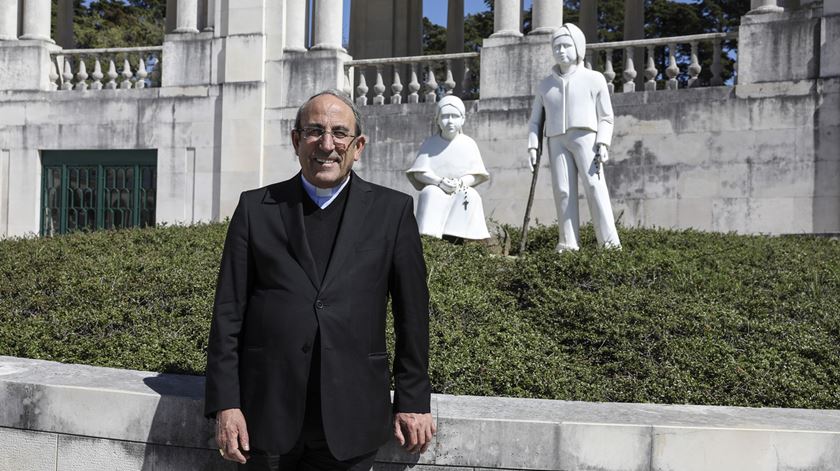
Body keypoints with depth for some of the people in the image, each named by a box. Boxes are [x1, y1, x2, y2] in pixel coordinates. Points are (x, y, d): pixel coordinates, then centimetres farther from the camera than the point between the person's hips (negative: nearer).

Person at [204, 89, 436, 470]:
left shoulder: (392, 211, 3)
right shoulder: (255, 208, 4)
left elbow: (412, 314, 3)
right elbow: (228, 311, 2)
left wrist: (413, 403, 3)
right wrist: (225, 404, -3)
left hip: (350, 420, 0)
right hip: (268, 416, 1)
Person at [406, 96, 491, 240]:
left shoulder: (468, 144, 6)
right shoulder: (430, 144, 4)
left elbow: (476, 174, 1)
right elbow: (419, 173, -3)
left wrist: (460, 182, -20)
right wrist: (440, 182, -21)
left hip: (462, 190, 1)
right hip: (436, 190, -1)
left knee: (472, 196, -30)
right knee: (430, 193, -32)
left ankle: (461, 236, -31)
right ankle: (429, 236, -38)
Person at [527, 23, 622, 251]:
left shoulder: (594, 79, 8)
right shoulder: (545, 84, 16)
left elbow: (605, 117, 6)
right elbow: (535, 119, 16)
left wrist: (603, 143, -8)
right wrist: (532, 146, 4)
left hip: (585, 137, -3)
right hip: (556, 141, 3)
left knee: (595, 185, -12)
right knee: (562, 191, -3)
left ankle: (610, 241, -11)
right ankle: (568, 243, 0)